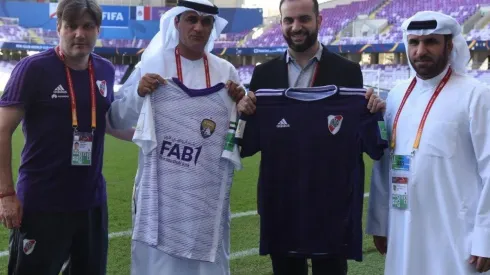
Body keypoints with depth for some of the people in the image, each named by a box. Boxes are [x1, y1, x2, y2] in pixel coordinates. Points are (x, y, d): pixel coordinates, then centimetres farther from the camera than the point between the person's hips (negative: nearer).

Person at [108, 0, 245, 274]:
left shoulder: (227, 71, 6)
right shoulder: (151, 65, -1)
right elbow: (118, 121, 3)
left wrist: (241, 106, -6)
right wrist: (138, 93, -13)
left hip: (208, 194, 2)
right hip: (160, 191, -2)